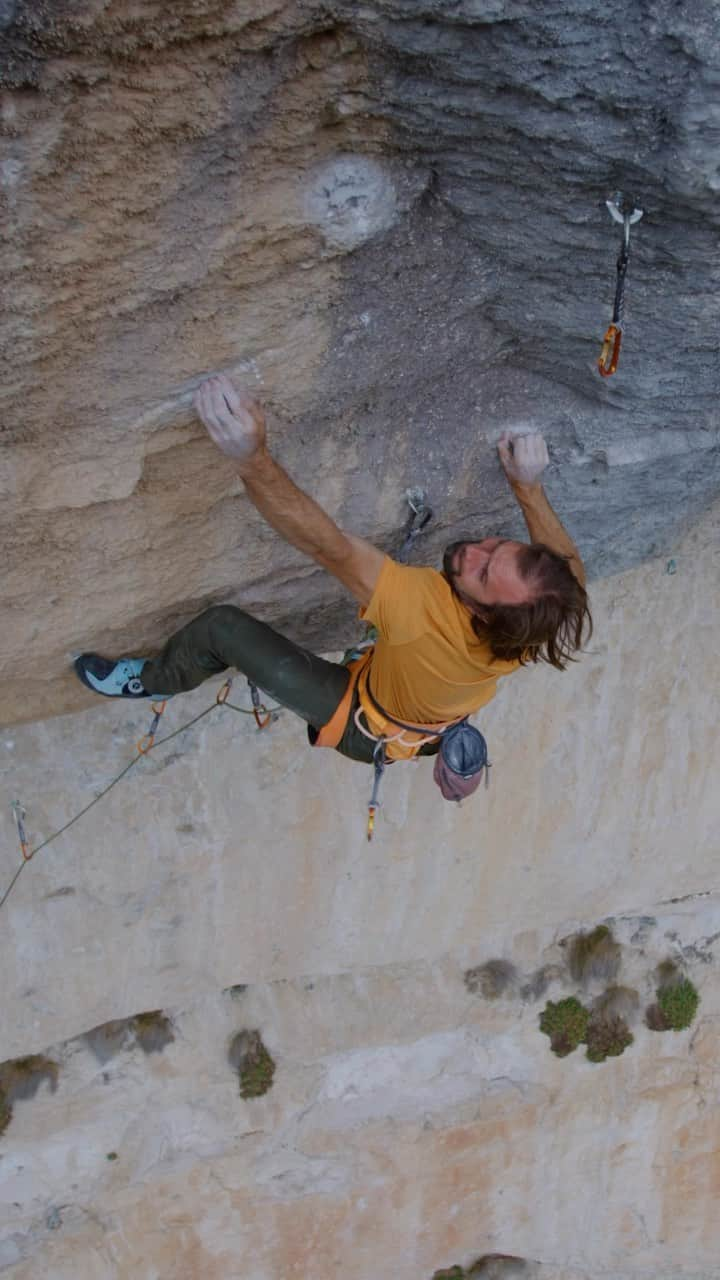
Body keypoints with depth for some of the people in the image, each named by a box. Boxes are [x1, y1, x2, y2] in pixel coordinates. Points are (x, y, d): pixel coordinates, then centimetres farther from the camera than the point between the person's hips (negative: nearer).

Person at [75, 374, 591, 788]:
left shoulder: (421, 609, -51)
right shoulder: (543, 618, -34)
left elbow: (328, 545, -51)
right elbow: (571, 570, -8)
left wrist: (252, 456, -59)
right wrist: (529, 487, -15)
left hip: (367, 729, -5)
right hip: (432, 725, 6)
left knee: (222, 626, -4)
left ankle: (153, 681, 28)